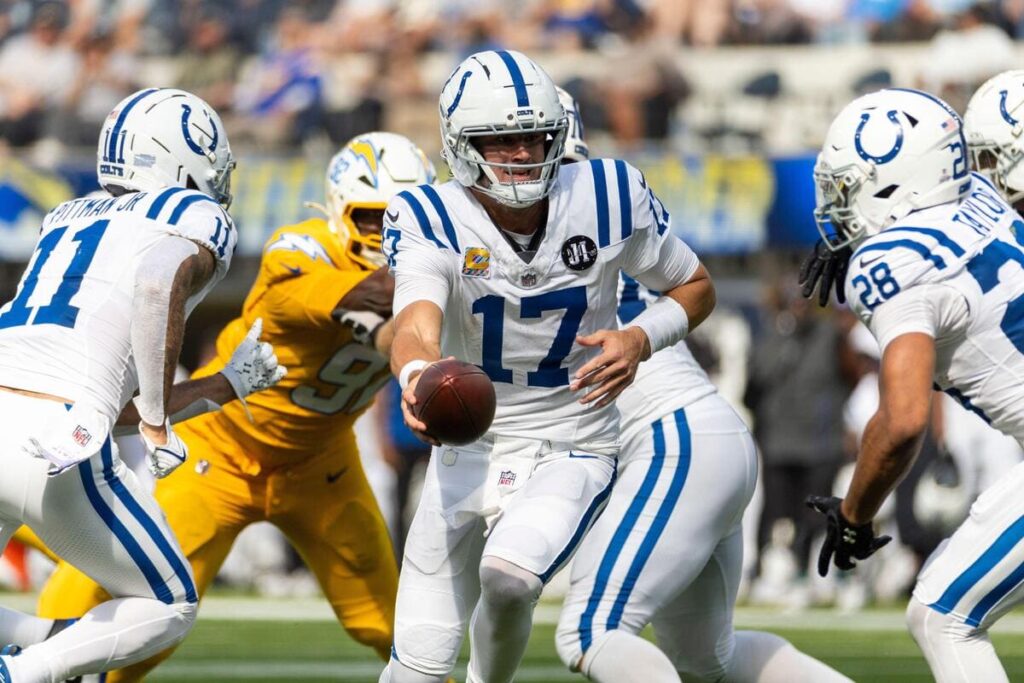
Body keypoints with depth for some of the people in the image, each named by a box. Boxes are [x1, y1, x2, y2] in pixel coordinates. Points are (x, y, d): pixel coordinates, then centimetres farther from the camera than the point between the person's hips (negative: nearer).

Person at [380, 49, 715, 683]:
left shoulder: (608, 198, -10)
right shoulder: (431, 222, -14)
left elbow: (696, 287, 6)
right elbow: (417, 330, -33)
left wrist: (640, 340, -16)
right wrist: (419, 376, -58)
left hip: (571, 455, -1)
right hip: (469, 453, 1)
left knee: (509, 574, -31)